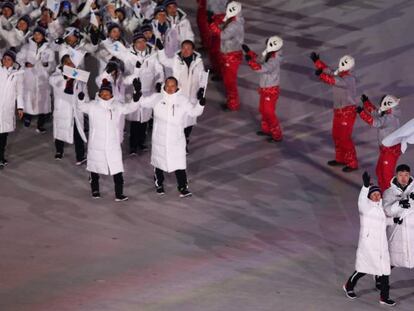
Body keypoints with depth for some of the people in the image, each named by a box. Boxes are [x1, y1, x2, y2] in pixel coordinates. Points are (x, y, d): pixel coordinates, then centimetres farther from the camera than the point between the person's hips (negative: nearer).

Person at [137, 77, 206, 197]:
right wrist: (138, 92, -7)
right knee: (159, 160, 16)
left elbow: (194, 112, -7)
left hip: (176, 139, -1)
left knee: (179, 163, -5)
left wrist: (201, 103, -24)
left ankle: (183, 187, 0)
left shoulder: (183, 100, -2)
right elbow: (142, 102, 8)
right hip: (160, 138, 1)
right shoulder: (157, 98, -1)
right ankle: (159, 185, 34)